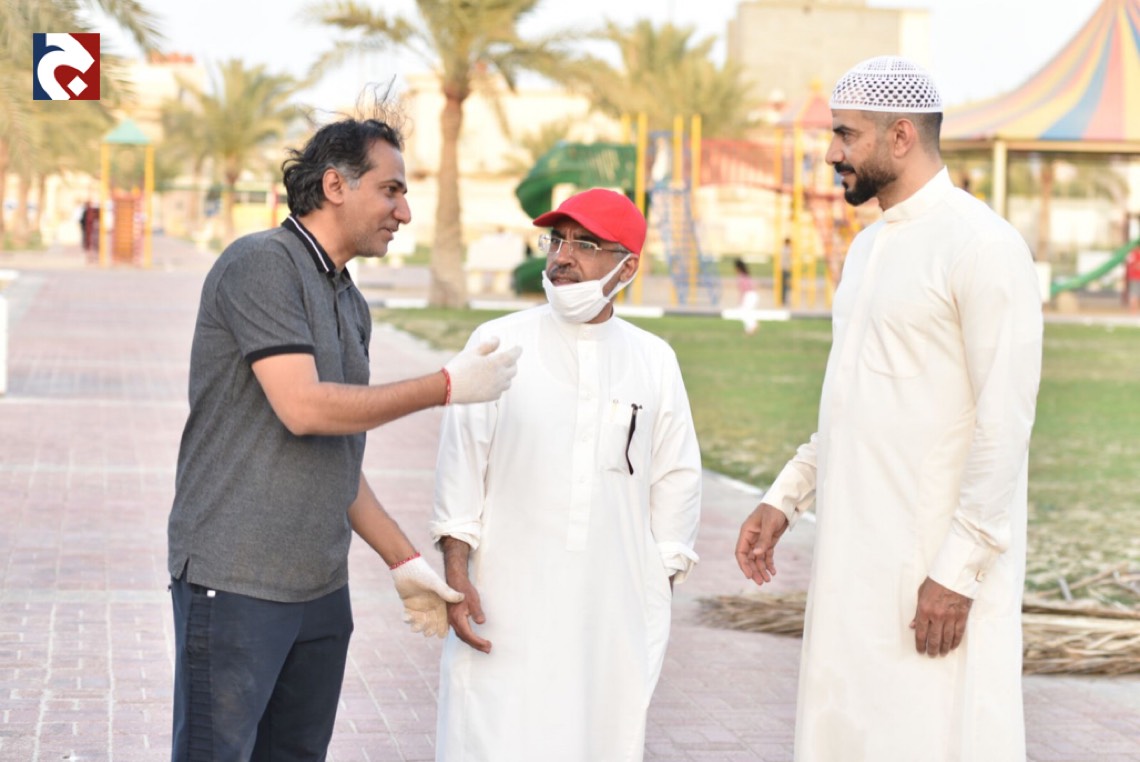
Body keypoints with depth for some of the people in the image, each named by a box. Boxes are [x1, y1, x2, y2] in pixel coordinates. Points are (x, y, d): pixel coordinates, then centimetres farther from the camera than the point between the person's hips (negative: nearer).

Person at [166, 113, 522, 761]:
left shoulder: (352, 307, 16)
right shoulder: (261, 264, -10)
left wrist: (405, 562, 16)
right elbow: (304, 408, -20)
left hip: (321, 589, 8)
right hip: (237, 584, -8)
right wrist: (448, 387, -14)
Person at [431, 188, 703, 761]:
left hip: (614, 617, 2)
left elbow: (676, 479, 12)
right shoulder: (497, 344, 2)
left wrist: (658, 597, 11)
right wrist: (455, 572, -5)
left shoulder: (655, 360, 7)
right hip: (508, 608, -2)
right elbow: (461, 465, 2)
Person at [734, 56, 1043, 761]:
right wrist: (785, 498, 15)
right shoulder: (868, 247, 16)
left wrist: (958, 569, -20)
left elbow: (1005, 424, -17)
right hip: (857, 553, 8)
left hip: (936, 566, -8)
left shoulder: (983, 246, -12)